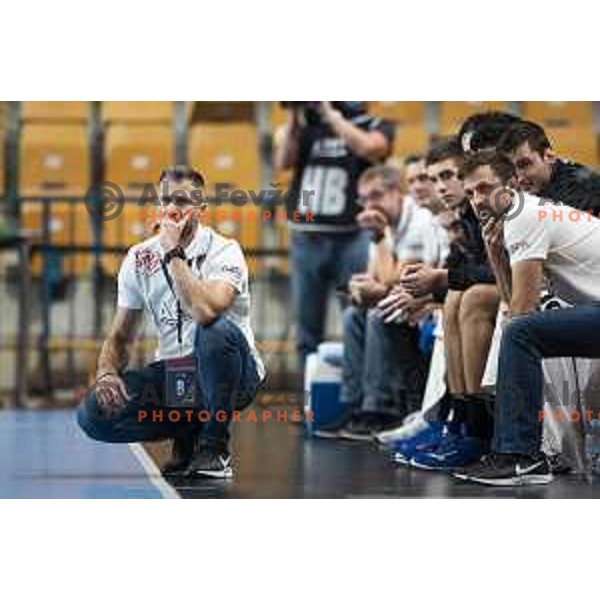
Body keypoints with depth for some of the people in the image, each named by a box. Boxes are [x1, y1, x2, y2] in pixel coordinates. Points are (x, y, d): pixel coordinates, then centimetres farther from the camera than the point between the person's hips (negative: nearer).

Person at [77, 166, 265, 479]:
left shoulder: (224, 251, -12)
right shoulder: (139, 259, 3)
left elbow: (206, 311, -33)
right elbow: (119, 337, 9)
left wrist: (174, 254, -24)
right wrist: (107, 372, -12)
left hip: (231, 373, -4)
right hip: (172, 375, 4)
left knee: (216, 331, -38)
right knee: (94, 413, -20)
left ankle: (214, 445, -17)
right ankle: (186, 431, 7)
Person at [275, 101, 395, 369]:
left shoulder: (376, 126, 5)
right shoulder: (309, 127, 13)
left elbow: (369, 148, -16)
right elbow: (283, 162, 3)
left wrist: (331, 113, -8)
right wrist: (295, 116, -2)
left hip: (352, 236, -4)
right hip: (306, 237, 4)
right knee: (307, 326, 8)